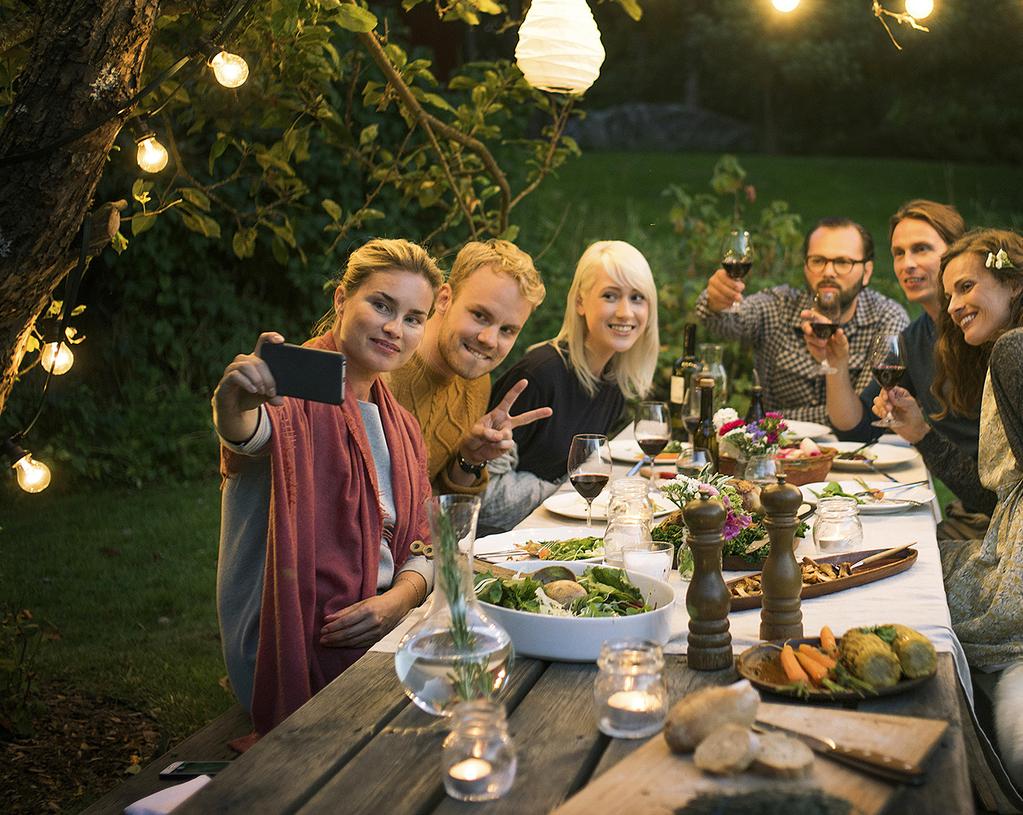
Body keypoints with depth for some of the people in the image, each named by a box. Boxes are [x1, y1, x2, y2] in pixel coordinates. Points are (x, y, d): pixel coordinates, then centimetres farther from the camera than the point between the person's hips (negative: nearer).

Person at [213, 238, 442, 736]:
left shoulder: (400, 428, 13)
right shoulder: (296, 395, -10)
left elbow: (421, 545, 12)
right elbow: (247, 436, -34)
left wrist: (400, 598, -10)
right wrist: (235, 408, -58)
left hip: (377, 634, 7)